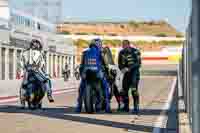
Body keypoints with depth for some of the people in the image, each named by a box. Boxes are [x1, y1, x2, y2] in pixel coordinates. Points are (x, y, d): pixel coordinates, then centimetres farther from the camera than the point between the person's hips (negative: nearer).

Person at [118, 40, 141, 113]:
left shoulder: (135, 52, -10)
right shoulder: (122, 53, 7)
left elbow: (138, 63, -15)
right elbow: (120, 63, 13)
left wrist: (129, 68, -24)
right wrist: (122, 69, -9)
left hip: (134, 72, -6)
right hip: (126, 73, 6)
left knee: (134, 90, -15)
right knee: (124, 90, 6)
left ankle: (136, 107, -12)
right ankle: (126, 107, 21)